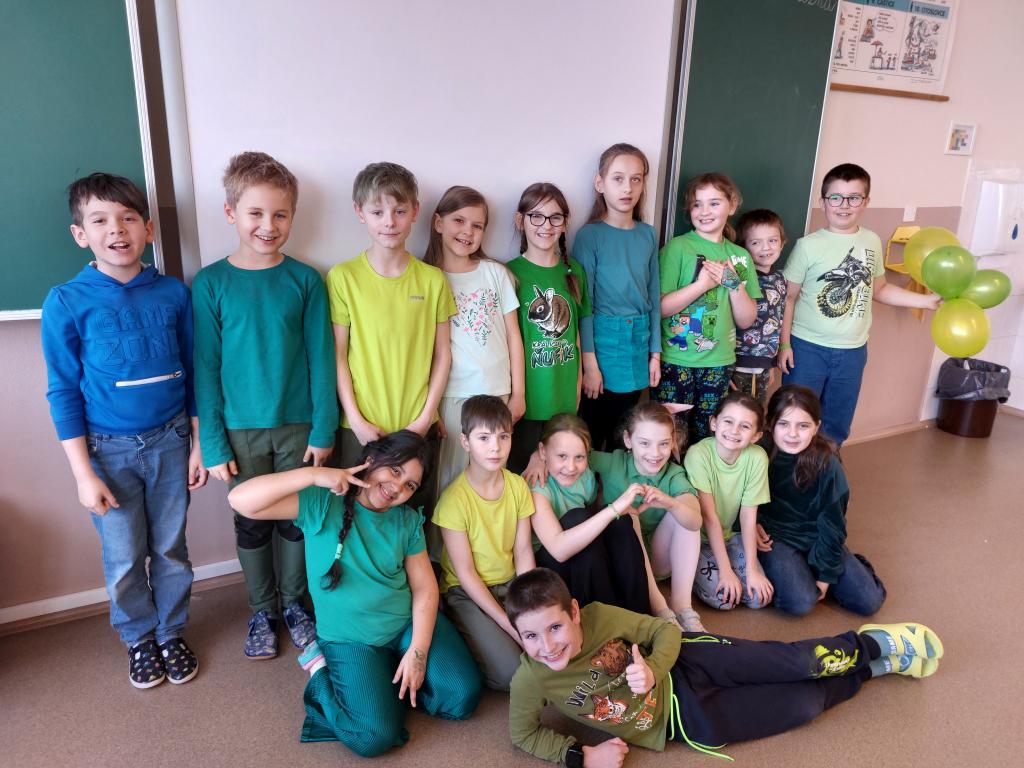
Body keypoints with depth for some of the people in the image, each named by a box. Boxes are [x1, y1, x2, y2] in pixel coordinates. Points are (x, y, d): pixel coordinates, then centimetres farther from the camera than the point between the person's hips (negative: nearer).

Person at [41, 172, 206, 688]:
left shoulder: (172, 293, -5)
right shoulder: (66, 302, -9)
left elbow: (193, 372, 3)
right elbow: (64, 393, -6)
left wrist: (198, 444, 3)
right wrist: (84, 474, -8)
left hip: (170, 441, 1)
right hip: (109, 450, -1)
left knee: (170, 549, 14)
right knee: (124, 559, 11)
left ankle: (171, 633, 35)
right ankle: (139, 640, 35)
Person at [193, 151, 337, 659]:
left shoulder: (305, 280, -4)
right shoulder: (210, 284, -6)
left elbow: (321, 358, -3)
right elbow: (205, 368, -4)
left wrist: (324, 428, -5)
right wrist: (213, 442, -6)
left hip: (298, 426, 0)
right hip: (241, 430, 0)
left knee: (297, 518, 13)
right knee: (251, 523, 13)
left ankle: (294, 603, 34)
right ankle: (262, 612, 33)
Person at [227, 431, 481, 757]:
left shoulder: (408, 520, 0)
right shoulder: (323, 503, -13)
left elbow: (425, 587, -2)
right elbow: (241, 500, -23)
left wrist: (418, 651, -13)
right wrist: (313, 474, -30)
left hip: (409, 623, 4)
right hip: (351, 638, -3)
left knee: (463, 696, -12)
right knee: (375, 737, -20)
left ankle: (389, 677, 13)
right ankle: (321, 669, 8)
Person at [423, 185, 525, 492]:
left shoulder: (496, 272, 4)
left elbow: (512, 334, 6)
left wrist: (518, 392, 5)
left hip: (497, 390, 2)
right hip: (452, 394, -2)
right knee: (451, 477, 6)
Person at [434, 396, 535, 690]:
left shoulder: (518, 485, -3)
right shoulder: (455, 498, -19)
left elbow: (523, 551, -3)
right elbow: (465, 573, -16)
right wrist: (509, 624, -19)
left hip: (510, 584, 5)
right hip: (466, 592, -5)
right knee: (511, 673, -21)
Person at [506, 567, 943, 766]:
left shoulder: (600, 616, -20)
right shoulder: (530, 680, -21)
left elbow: (666, 630, -9)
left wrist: (652, 669, -30)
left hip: (685, 661, 0)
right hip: (685, 721, 0)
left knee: (798, 662, -10)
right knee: (805, 704, -3)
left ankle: (875, 645, 21)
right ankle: (870, 668, 23)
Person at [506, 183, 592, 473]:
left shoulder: (574, 270, 6)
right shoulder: (512, 273, -7)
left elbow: (578, 331, 11)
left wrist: (578, 384, 7)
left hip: (566, 396, 4)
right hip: (527, 398, -4)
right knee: (522, 470, 7)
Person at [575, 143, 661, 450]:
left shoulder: (648, 235, 6)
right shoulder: (590, 236, -7)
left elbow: (654, 296, 9)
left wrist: (655, 353, 7)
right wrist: (589, 362, -12)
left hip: (639, 344, 4)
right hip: (603, 342, -4)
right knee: (592, 435, 5)